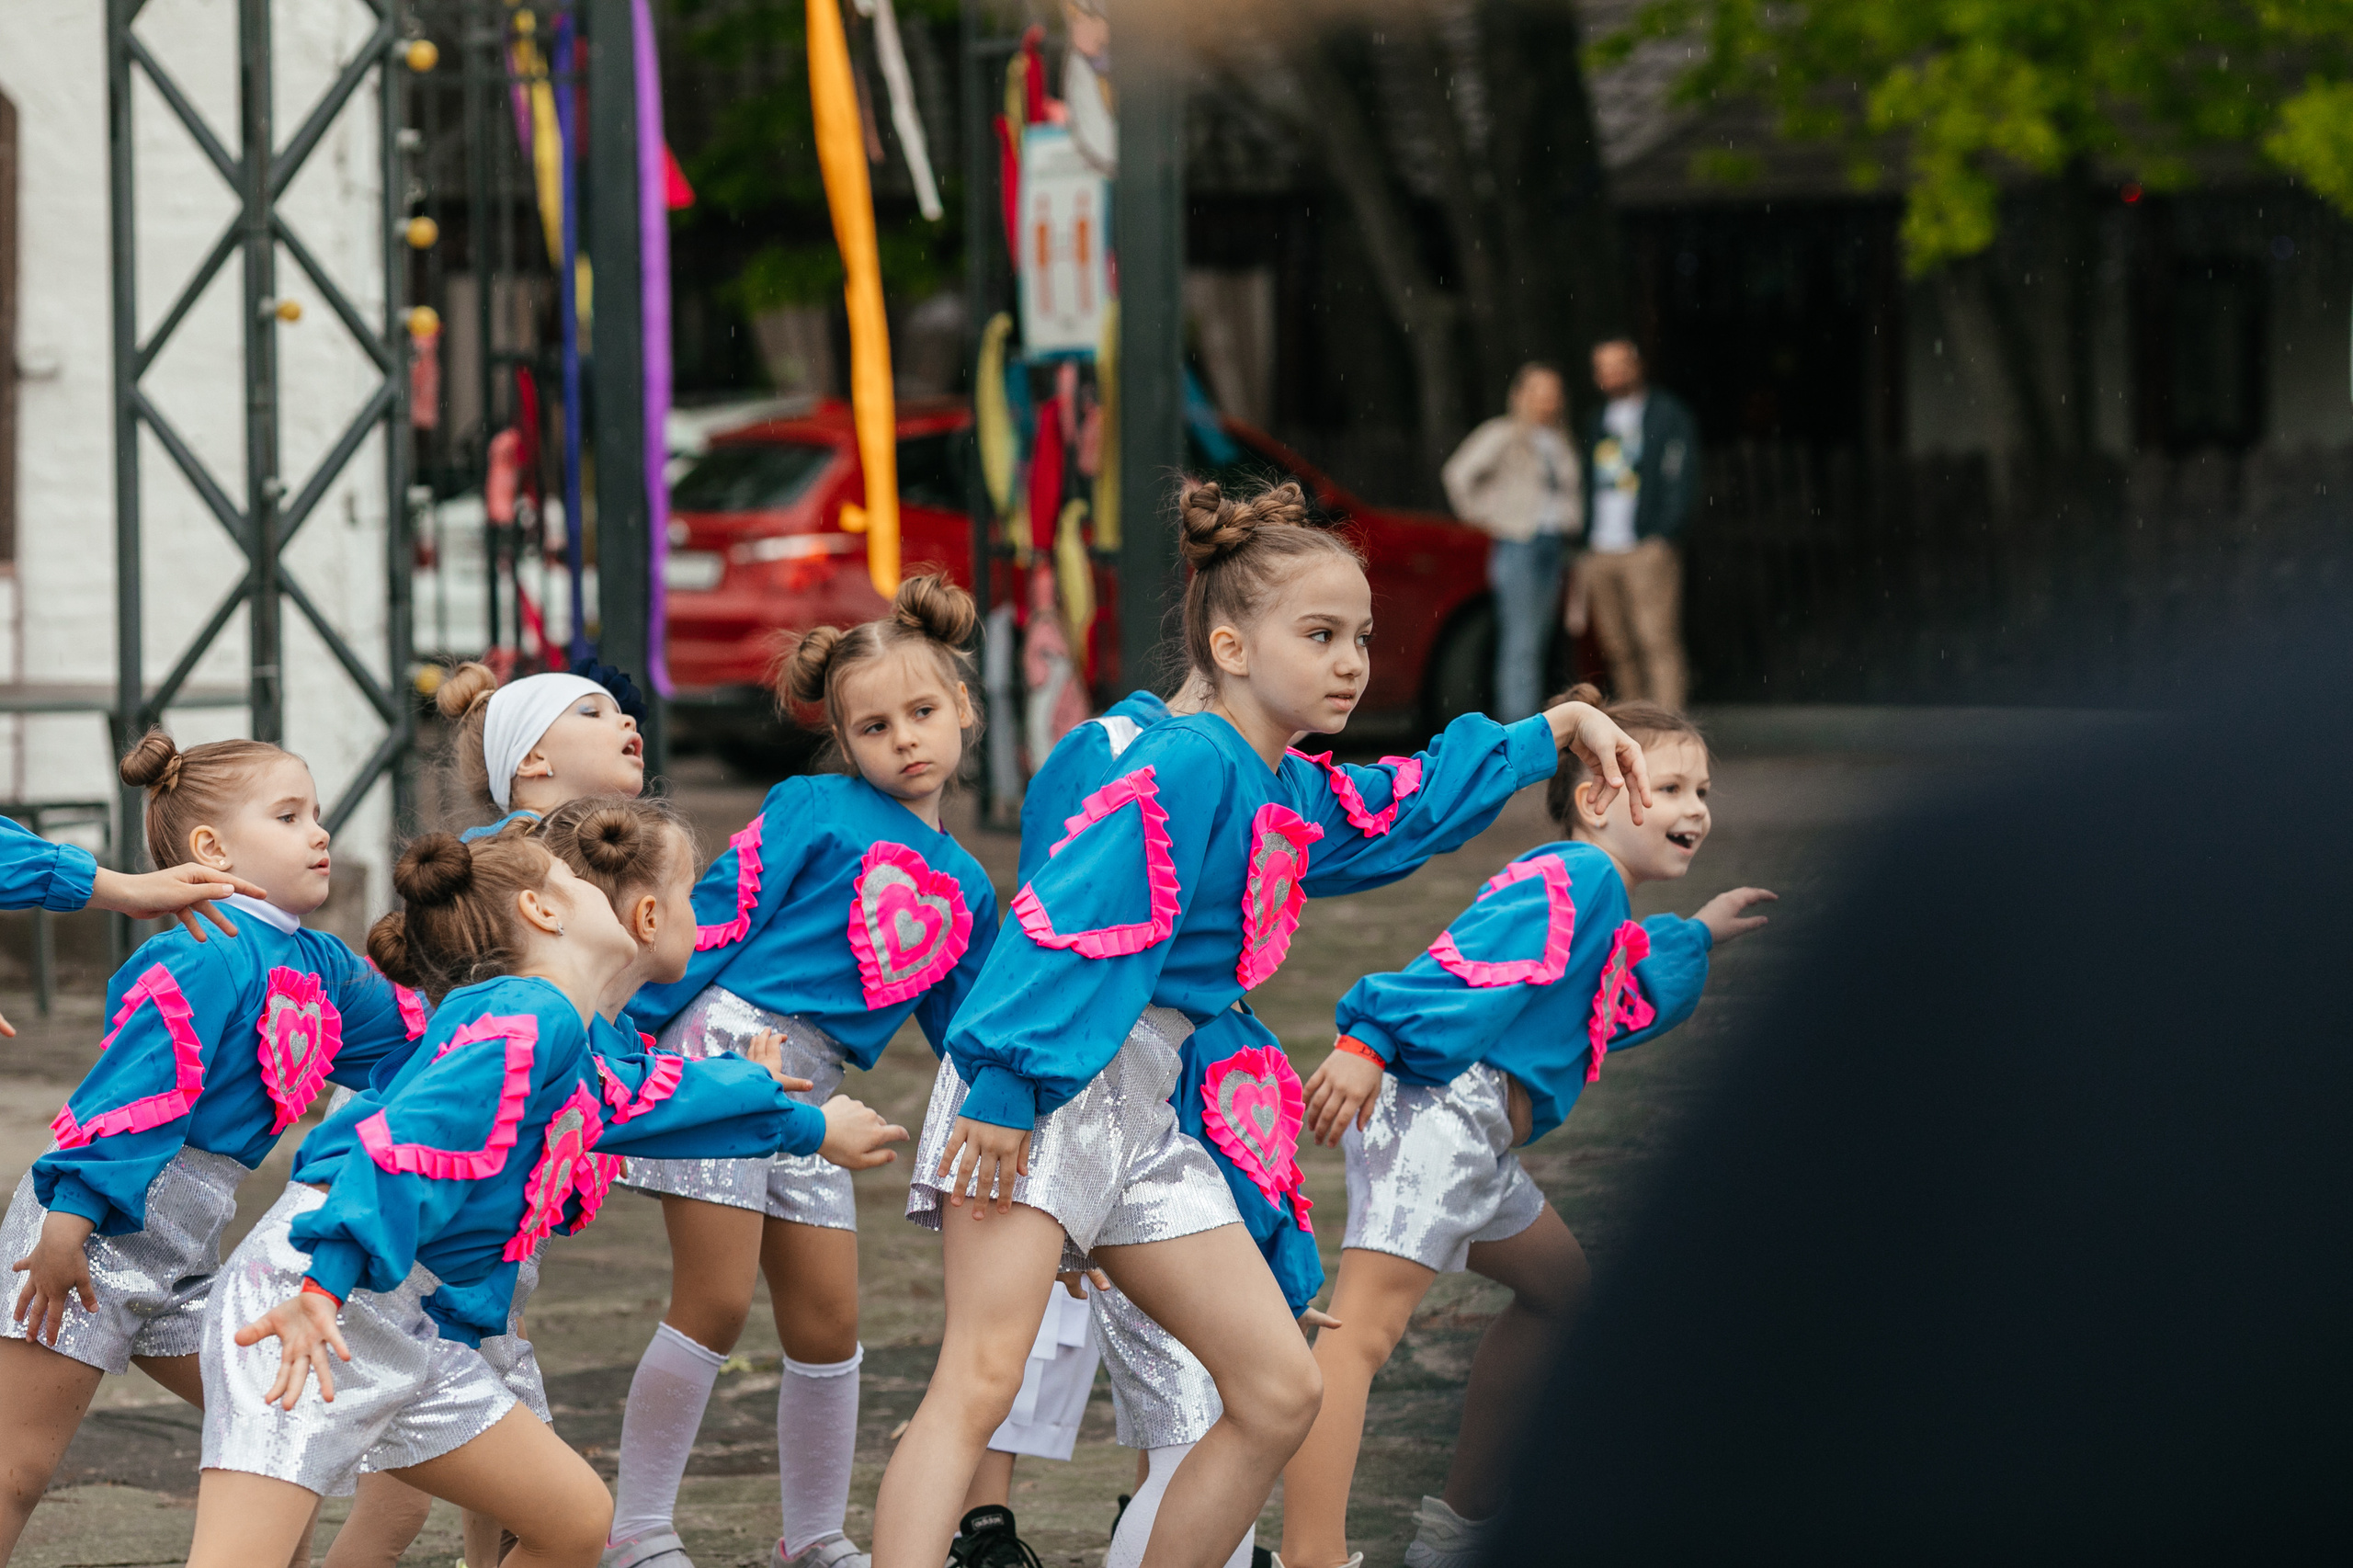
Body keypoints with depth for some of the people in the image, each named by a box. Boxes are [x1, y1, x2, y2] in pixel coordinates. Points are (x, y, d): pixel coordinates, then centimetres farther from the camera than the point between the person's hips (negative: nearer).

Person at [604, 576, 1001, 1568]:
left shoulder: (965, 888, 17)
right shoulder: (814, 812, -2)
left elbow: (965, 1038, 22)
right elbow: (714, 920, -7)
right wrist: (628, 1029, -12)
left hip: (814, 1093, 6)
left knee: (828, 1324, 8)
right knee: (715, 1307, -8)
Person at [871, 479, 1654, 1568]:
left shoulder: (1297, 801, 15)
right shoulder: (1191, 766, -13)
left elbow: (1422, 804, 36)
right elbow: (1074, 928, -20)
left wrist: (1559, 730, 35)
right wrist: (1005, 1086, -26)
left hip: (1142, 1109, 10)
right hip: (1032, 1093, -10)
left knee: (1279, 1395, 8)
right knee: (981, 1379, -23)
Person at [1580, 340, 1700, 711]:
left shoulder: (1669, 416, 3)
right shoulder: (1600, 423, 22)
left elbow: (1683, 484, -3)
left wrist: (1662, 538, -13)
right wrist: (1587, 550, 17)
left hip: (1648, 550, -6)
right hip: (1602, 552, 6)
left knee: (1657, 641, -13)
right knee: (1619, 650, 2)